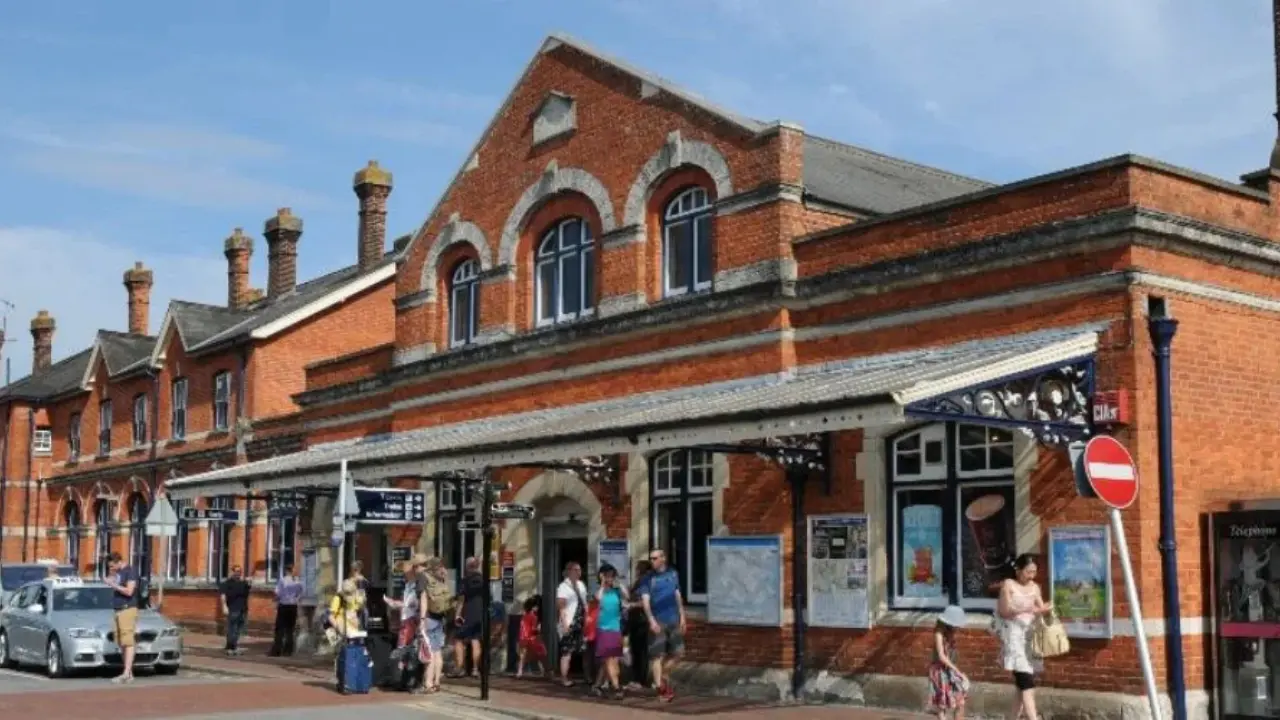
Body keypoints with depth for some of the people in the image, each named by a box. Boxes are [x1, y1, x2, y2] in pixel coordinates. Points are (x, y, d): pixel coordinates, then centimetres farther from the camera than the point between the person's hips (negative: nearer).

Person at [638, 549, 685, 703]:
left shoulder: (673, 574, 8)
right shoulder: (648, 578, -3)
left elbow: (678, 596, 14)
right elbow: (645, 600, -10)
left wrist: (682, 616, 11)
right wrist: (651, 620, -20)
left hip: (673, 620, 4)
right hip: (657, 621, -4)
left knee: (677, 651, 8)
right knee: (657, 654, -3)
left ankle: (664, 676, 28)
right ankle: (660, 687, 0)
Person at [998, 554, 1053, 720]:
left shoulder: (1034, 587, 11)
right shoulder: (1008, 585, -5)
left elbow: (1041, 609, 8)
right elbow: (1003, 611, -9)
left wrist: (1046, 610, -15)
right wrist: (1024, 609, -21)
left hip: (1030, 635, 6)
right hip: (1014, 635, -6)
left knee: (1021, 681, 10)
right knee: (1027, 680, -16)